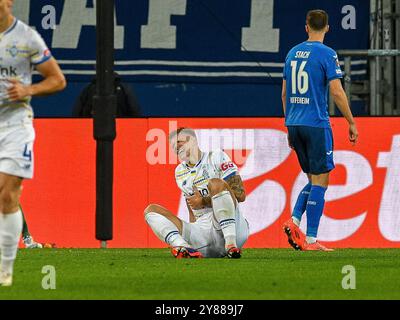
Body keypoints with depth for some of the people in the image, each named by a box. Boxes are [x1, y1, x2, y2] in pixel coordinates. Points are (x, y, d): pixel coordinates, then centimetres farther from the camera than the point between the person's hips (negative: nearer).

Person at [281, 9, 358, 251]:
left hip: (294, 124, 6)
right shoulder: (327, 54, -7)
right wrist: (351, 122, -4)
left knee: (314, 179, 17)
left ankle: (294, 220, -2)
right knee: (320, 182, -2)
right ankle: (311, 240, -6)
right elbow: (337, 92, -12)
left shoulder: (293, 53, 12)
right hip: (316, 123, -6)